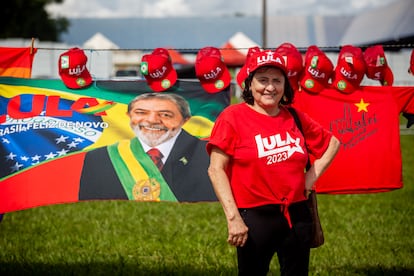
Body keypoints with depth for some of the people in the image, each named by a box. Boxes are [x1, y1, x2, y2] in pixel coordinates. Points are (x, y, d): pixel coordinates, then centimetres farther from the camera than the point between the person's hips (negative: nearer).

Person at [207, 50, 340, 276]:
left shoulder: (295, 118, 9)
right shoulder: (233, 117, -5)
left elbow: (332, 143, 25)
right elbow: (216, 170, -9)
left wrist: (313, 175, 9)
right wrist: (233, 217, -17)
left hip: (297, 216, 5)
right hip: (255, 218, -4)